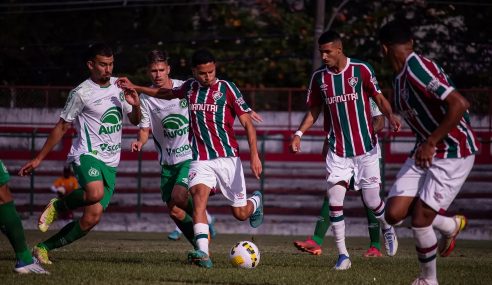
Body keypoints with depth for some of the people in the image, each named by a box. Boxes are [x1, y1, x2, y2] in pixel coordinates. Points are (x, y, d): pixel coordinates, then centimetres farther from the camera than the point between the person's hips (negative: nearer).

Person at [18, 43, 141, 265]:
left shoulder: (118, 86, 12)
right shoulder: (81, 94, -6)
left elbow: (135, 120, 23)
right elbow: (62, 127, 0)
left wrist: (135, 105, -2)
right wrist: (38, 159, 1)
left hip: (110, 163, 6)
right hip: (87, 154, -6)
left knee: (92, 217, -6)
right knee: (95, 193, -37)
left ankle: (44, 248, 8)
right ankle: (58, 205, -6)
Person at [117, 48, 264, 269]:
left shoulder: (227, 89, -6)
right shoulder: (190, 87, 6)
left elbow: (247, 123, -6)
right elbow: (167, 94, 28)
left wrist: (254, 155, -16)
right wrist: (135, 88, 24)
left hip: (227, 158, -2)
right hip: (200, 159, 2)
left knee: (240, 214, 5)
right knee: (198, 195, -27)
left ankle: (256, 201, 45)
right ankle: (203, 254, -40)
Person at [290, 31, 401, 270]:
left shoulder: (361, 70, -8)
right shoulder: (319, 77, 2)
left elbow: (379, 98, -1)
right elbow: (314, 110, 13)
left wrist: (390, 116, -21)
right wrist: (299, 133, -2)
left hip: (365, 147, -3)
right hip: (338, 150, 3)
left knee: (371, 201, 3)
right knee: (334, 201, -9)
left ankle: (387, 228, 37)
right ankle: (343, 255, -1)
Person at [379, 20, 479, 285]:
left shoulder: (416, 68, -22)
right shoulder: (400, 80, 7)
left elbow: (459, 104, -29)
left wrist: (431, 143, -26)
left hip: (455, 152, -8)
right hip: (425, 151, 8)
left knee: (420, 220, -9)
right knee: (395, 213, -2)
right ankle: (452, 226, 24)